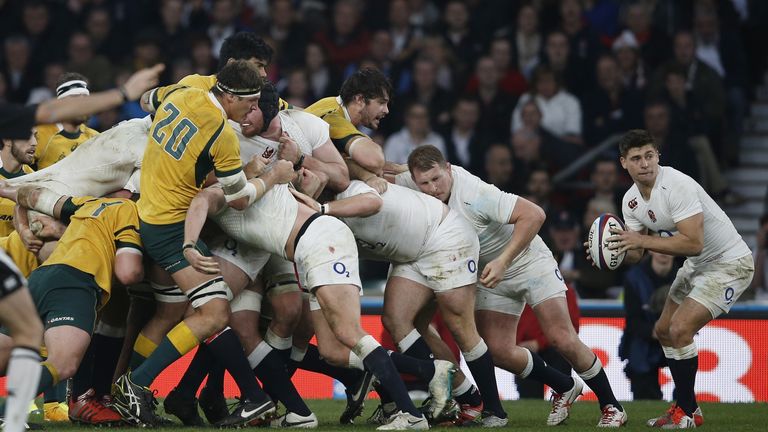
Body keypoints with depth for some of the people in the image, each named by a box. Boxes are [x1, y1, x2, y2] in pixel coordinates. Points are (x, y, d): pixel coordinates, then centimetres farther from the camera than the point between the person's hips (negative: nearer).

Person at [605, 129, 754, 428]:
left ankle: (687, 412, -7)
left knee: (680, 330, -20)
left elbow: (693, 244, -35)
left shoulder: (677, 186, -28)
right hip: (696, 266, 10)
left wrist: (641, 240, -33)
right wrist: (612, 251, -19)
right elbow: (635, 254, 3)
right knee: (664, 331, 15)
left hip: (730, 263, -10)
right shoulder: (631, 201, -1)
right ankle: (687, 406, 27)